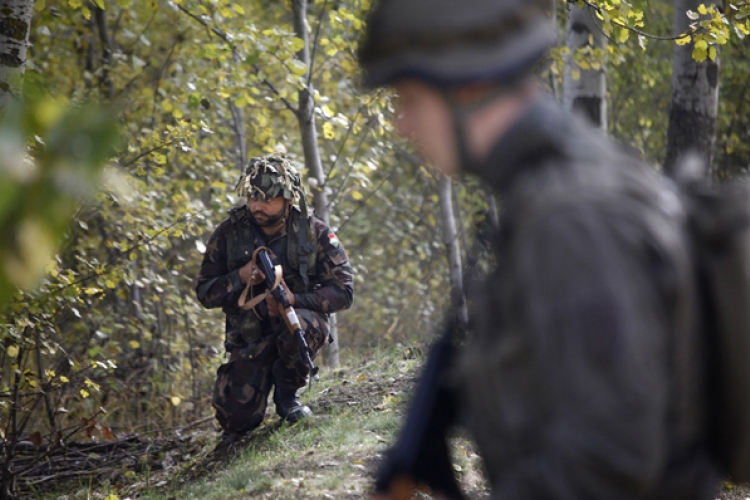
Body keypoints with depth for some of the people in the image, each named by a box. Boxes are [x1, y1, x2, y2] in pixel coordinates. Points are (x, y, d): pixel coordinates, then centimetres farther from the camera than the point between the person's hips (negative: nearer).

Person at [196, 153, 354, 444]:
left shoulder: (314, 233, -8)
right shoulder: (230, 232, -6)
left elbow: (343, 291, -10)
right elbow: (205, 293, -2)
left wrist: (294, 299, -25)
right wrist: (241, 277, -21)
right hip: (249, 339, 1)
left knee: (299, 324, -38)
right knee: (236, 418, -15)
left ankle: (287, 393, -8)